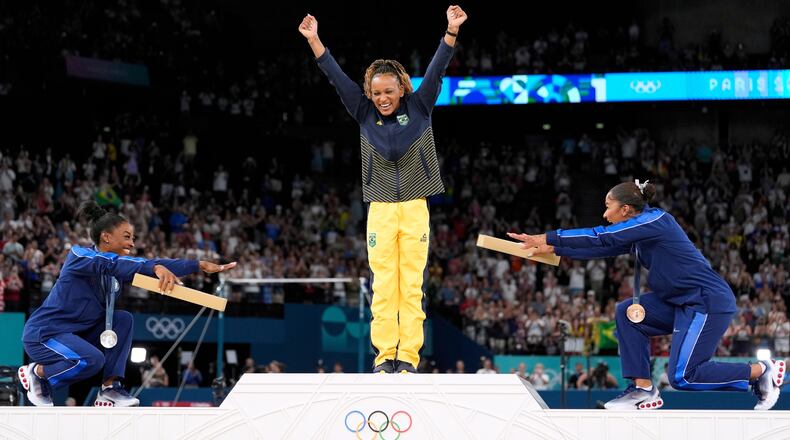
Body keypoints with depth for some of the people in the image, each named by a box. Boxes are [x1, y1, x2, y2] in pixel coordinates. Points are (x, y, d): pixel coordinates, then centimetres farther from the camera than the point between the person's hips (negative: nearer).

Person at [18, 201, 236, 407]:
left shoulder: (117, 267, 5)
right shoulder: (79, 255, -17)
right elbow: (112, 263, -37)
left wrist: (201, 265, -14)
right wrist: (156, 268, -51)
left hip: (77, 333, 8)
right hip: (43, 334, -8)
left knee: (123, 319, -7)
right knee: (92, 360, -31)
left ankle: (110, 388, -8)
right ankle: (37, 372, -5)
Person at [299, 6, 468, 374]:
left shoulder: (419, 108, 3)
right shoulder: (365, 113, 4)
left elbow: (436, 70, -6)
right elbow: (336, 77, 2)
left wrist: (451, 31, -17)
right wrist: (313, 40, -4)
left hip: (415, 208, -1)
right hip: (381, 209, 1)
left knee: (412, 285, -1)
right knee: (383, 285, -1)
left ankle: (408, 356, 0)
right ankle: (385, 354, 2)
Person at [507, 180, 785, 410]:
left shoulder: (654, 221, -15)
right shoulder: (638, 231, 12)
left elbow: (602, 238, -19)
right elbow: (602, 247, 15)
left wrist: (549, 238, -17)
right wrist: (555, 249, 12)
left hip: (710, 302, -9)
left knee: (682, 377, -11)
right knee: (627, 313, 4)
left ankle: (761, 371, 2)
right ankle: (644, 390, 4)